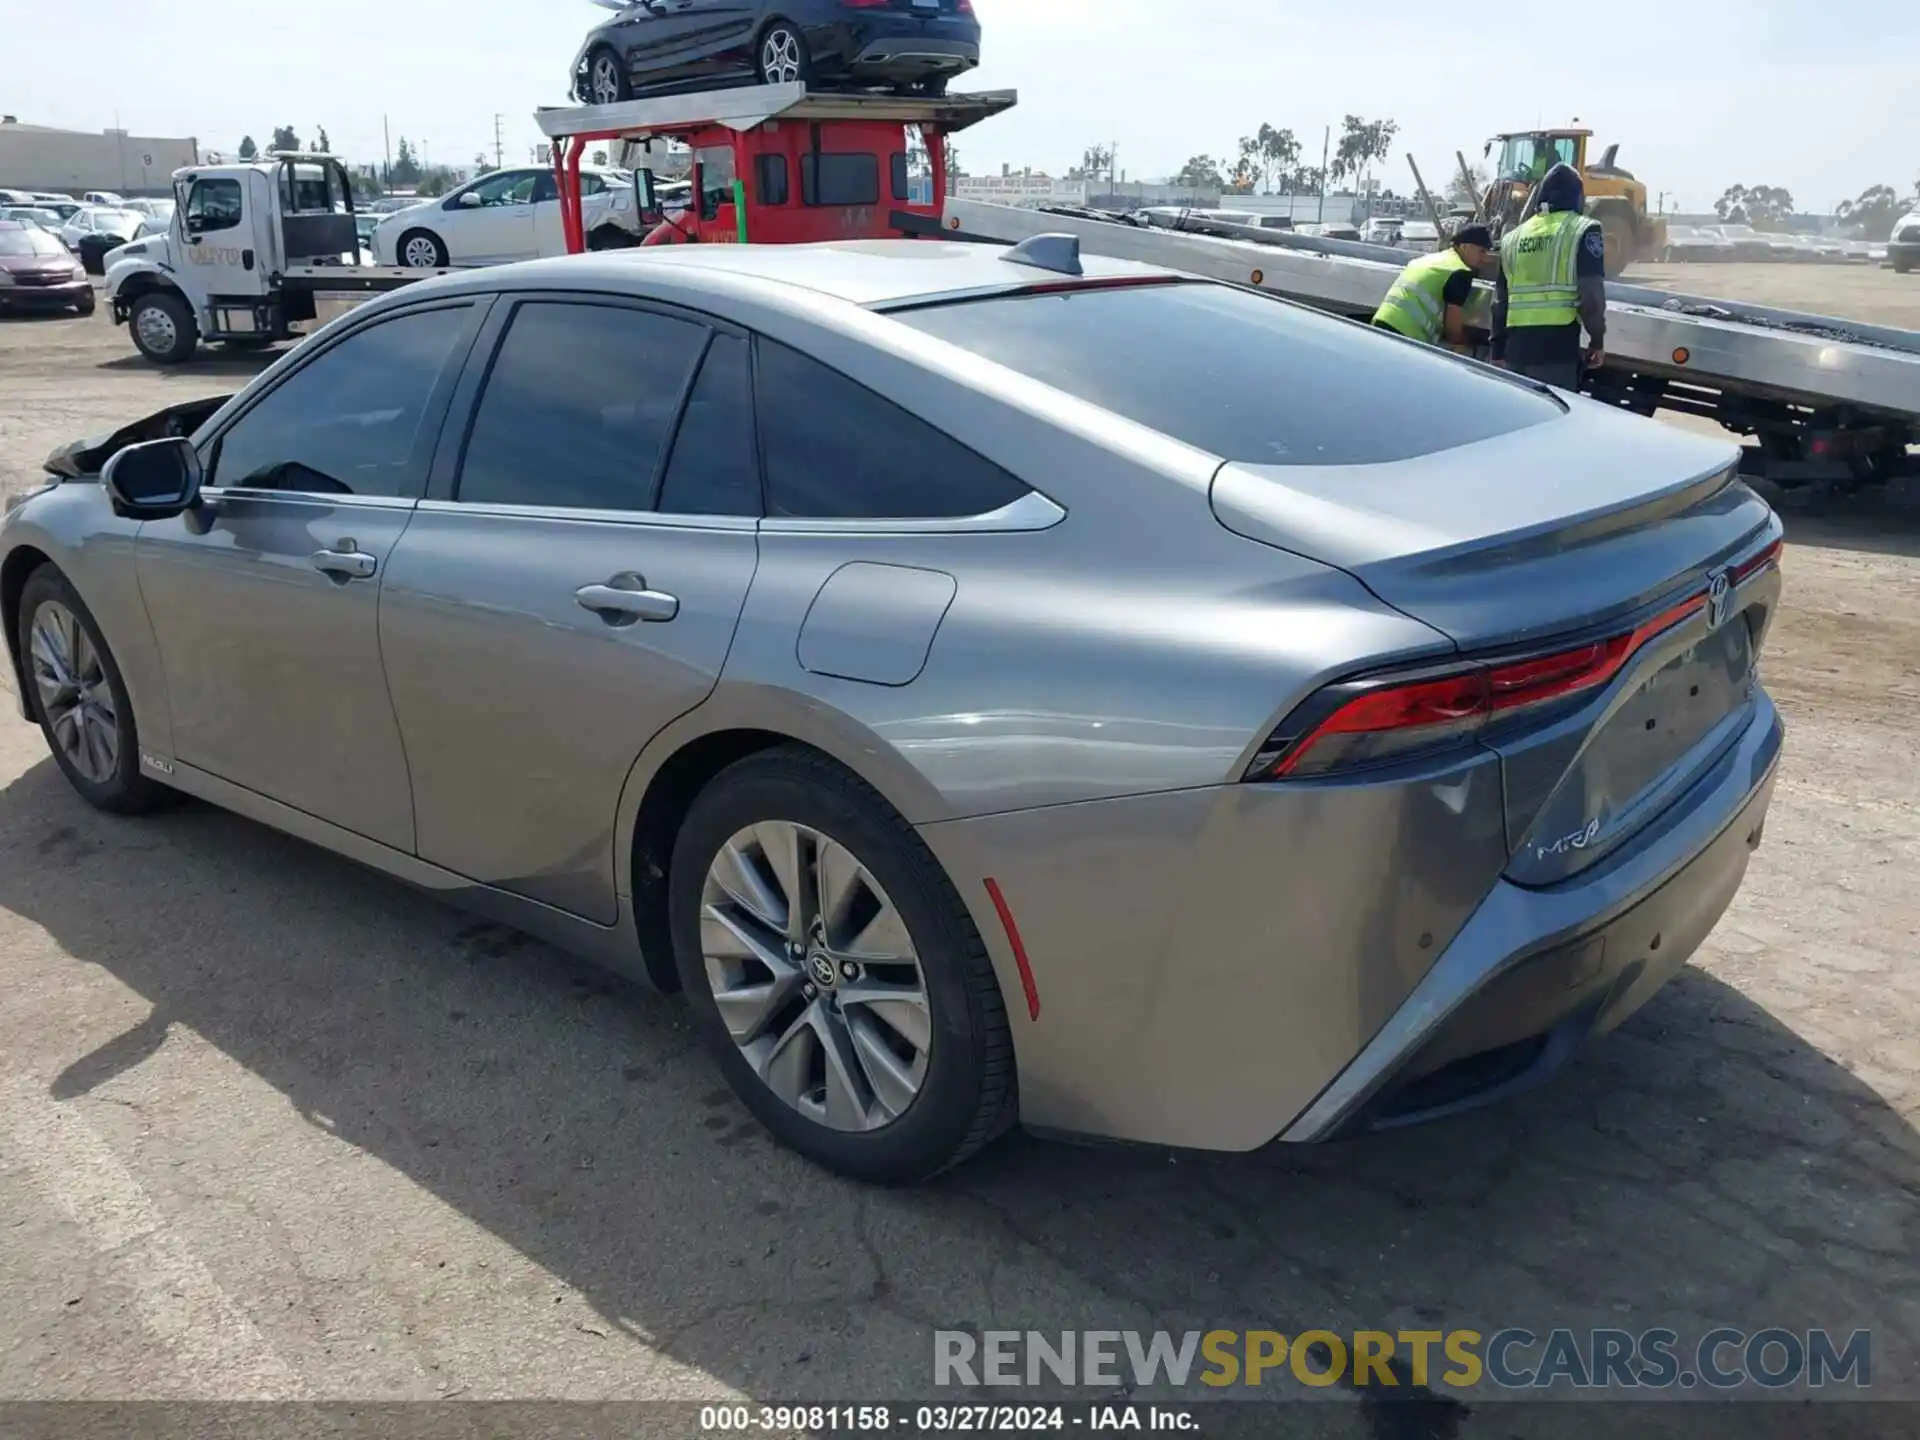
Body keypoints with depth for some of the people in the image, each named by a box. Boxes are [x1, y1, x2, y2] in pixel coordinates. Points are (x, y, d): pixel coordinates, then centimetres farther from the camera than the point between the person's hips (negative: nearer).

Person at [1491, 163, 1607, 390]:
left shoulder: (1513, 237, 17)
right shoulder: (1583, 230, 0)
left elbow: (1500, 301, 20)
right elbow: (1591, 295, -8)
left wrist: (1498, 351, 26)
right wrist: (1597, 340, 6)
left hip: (1516, 347, 5)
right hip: (1557, 347, -5)